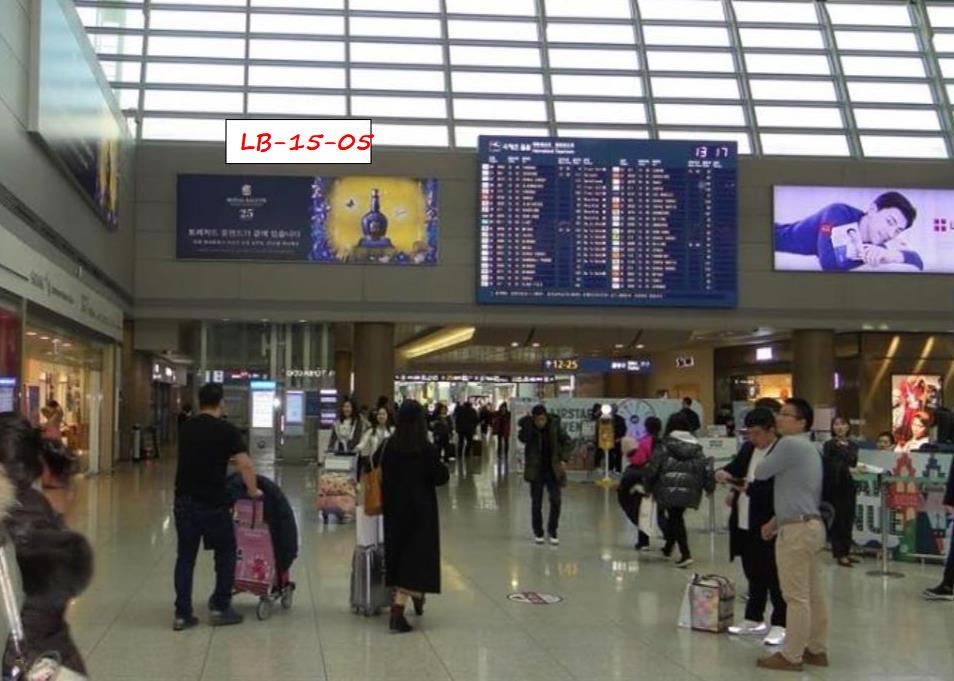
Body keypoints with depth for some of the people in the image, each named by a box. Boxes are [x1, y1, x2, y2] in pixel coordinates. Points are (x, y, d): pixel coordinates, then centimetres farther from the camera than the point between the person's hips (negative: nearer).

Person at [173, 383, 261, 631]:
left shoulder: (186, 428, 11)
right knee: (225, 551, 13)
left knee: (185, 555, 11)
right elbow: (246, 465, -16)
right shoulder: (226, 430, -8)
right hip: (212, 503, -5)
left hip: (184, 500, 5)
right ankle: (220, 608, 14)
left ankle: (182, 614, 10)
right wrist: (253, 491, 0)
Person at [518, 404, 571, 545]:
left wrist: (563, 459, -9)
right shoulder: (526, 424, -9)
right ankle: (538, 532, 20)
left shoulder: (554, 423, -7)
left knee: (556, 500, -4)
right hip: (535, 469, 0)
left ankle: (552, 530, 14)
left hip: (553, 469, 1)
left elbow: (566, 441, 1)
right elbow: (523, 438, -27)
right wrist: (529, 420, -27)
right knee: (536, 502, 6)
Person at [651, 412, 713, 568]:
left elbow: (654, 467, -6)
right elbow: (704, 467, 5)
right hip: (689, 489, 4)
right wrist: (710, 486, 13)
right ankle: (668, 547, 33)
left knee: (675, 519, 2)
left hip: (669, 489, -4)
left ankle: (685, 554, -10)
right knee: (676, 517, 20)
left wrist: (648, 486, 3)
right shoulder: (695, 446, 7)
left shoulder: (665, 445, -3)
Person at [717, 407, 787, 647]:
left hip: (768, 527, -8)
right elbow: (735, 468, 20)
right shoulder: (748, 448, 11)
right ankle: (754, 620, 28)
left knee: (773, 577, 0)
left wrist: (752, 488, -26)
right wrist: (724, 473, -3)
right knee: (753, 575, 17)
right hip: (744, 524, 8)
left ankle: (780, 625, 8)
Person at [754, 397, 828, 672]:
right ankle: (817, 650, 20)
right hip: (810, 525, 10)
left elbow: (760, 473, -9)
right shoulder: (808, 447, 18)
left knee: (797, 596, -4)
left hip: (797, 529, -10)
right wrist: (776, 521, 19)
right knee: (813, 594, 14)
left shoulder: (790, 444, -14)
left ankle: (791, 656, 1)